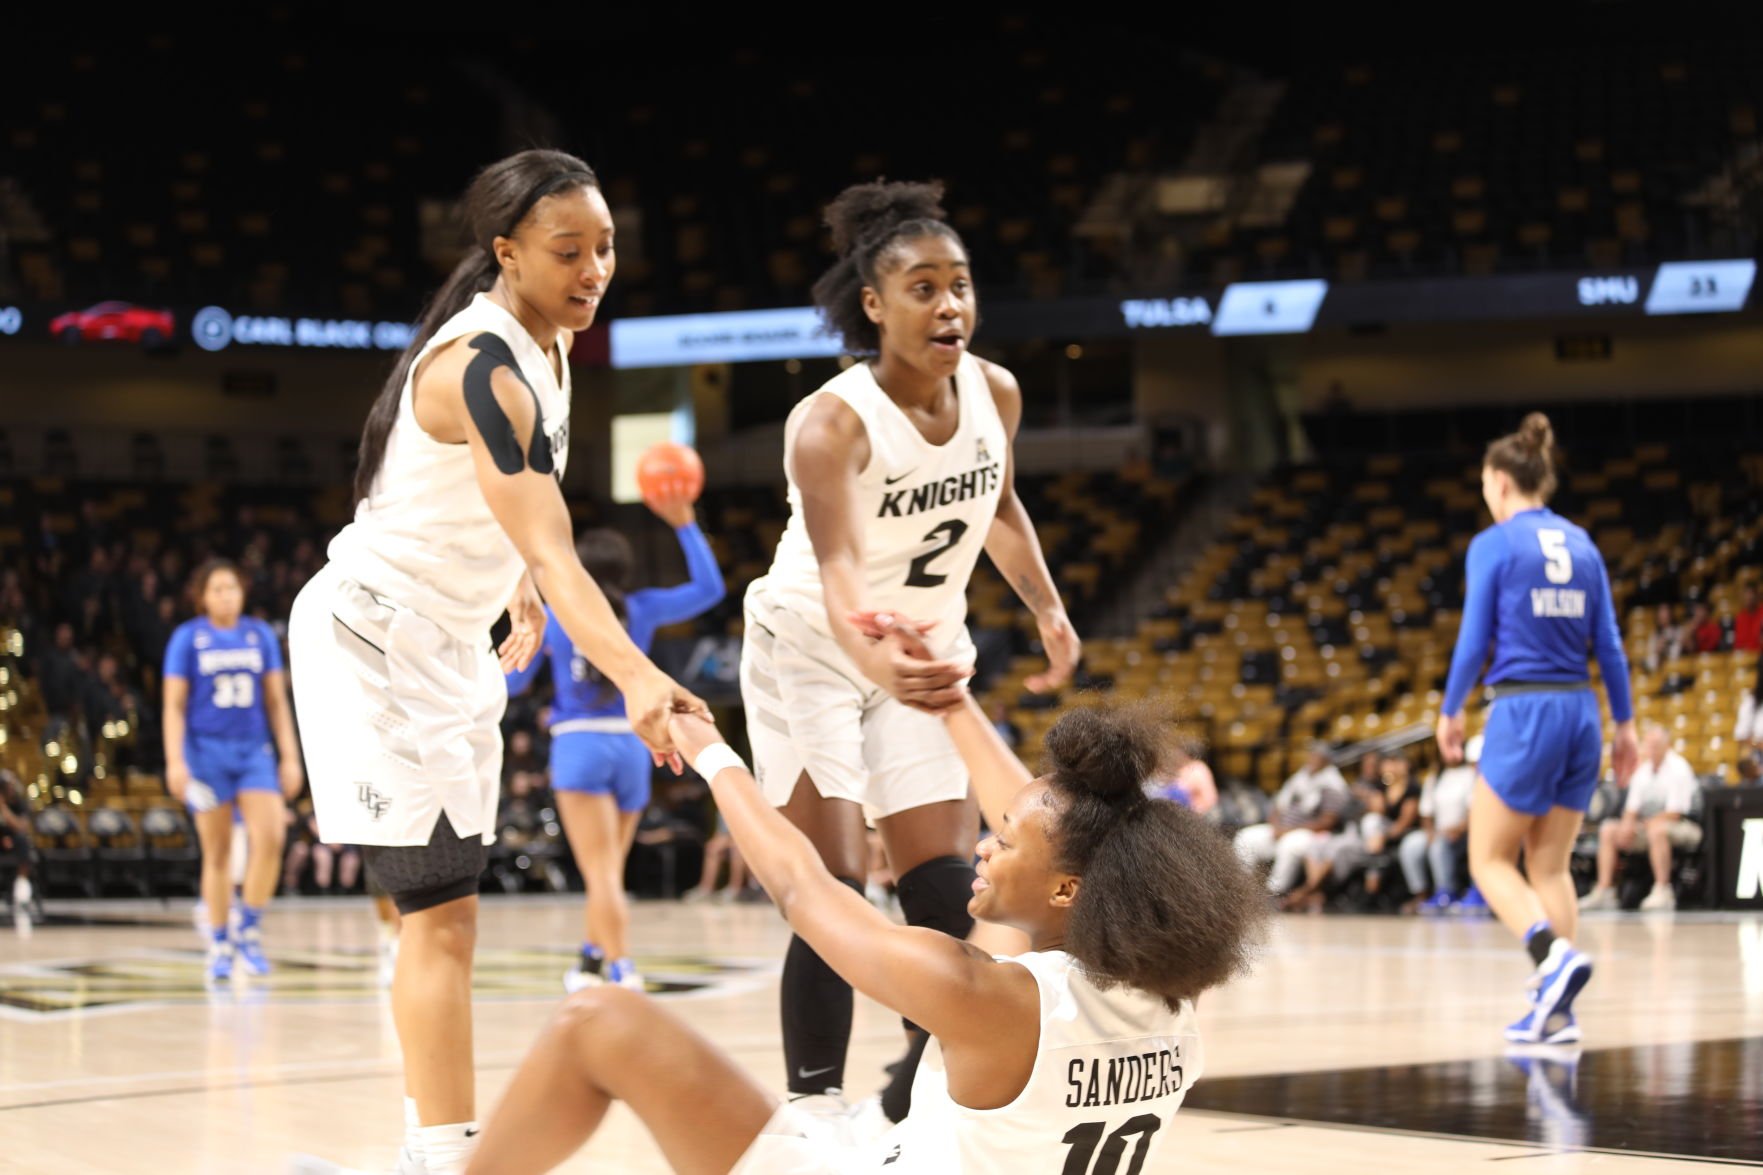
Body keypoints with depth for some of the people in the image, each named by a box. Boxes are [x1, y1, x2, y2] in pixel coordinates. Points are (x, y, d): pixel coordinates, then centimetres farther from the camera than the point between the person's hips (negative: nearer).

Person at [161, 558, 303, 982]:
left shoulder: (261, 635, 8)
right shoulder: (187, 638, 1)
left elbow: (277, 701, 11)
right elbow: (174, 705, 0)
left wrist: (290, 757, 6)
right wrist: (175, 762, -9)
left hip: (254, 751, 2)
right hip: (206, 751, -2)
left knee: (269, 837, -15)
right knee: (217, 852, 1)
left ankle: (249, 931, 0)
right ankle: (219, 946, 11)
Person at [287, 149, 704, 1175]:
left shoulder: (547, 346, 2)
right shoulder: (482, 366, -27)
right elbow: (551, 551, -38)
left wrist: (516, 587, 12)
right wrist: (635, 676, -49)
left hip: (452, 643, 9)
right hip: (375, 636, -9)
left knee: (442, 908, 12)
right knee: (442, 911, -14)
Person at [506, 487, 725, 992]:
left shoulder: (552, 615, 4)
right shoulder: (642, 609, 5)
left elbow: (514, 681, 13)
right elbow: (710, 588, 12)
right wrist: (684, 524, 11)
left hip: (578, 744, -3)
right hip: (632, 746, 3)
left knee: (602, 873, -14)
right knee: (608, 870, 19)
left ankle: (622, 969, -30)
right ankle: (590, 962, 34)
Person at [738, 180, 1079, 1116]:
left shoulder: (994, 392, -10)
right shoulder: (831, 421, -29)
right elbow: (839, 569, -45)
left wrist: (1047, 608, -2)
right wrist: (880, 663, -65)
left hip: (925, 659, 6)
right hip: (811, 654, -6)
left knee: (951, 897, 3)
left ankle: (921, 1106, 15)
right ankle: (816, 1108, -6)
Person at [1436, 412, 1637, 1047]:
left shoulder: (1493, 545, -6)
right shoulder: (1581, 544, 10)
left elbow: (1474, 640, -7)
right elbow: (1609, 643, 10)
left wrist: (1450, 712, 7)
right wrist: (1625, 722, 15)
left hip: (1524, 713, -6)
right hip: (1580, 712, 6)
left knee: (1489, 859, 3)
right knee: (1550, 865, 11)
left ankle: (1553, 954, -22)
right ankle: (1556, 1010, 5)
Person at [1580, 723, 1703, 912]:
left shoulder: (1678, 769, -13)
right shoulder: (1643, 770, 10)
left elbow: (1674, 813, -19)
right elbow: (1632, 807, 11)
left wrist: (1643, 825, -17)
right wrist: (1627, 824, -11)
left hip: (1681, 828, -8)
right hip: (1649, 824, 8)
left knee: (1657, 830, -40)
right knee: (1608, 829, -6)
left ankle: (1662, 890, -34)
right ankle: (1604, 891, -11)